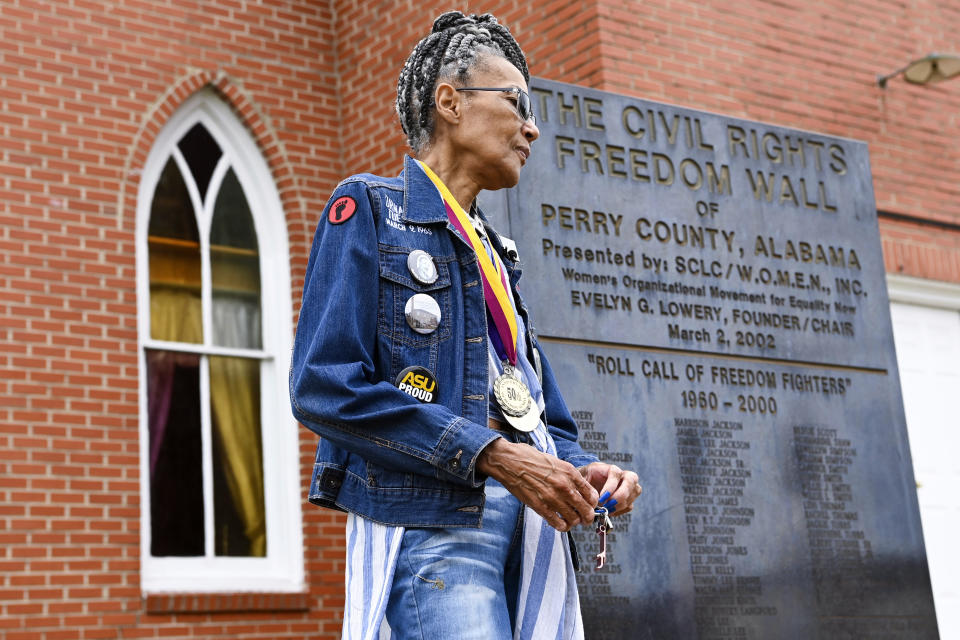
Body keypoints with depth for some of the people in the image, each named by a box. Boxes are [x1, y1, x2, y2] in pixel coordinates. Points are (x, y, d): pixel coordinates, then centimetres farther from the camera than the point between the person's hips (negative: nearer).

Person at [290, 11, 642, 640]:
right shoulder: (369, 209, 2)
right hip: (431, 532, -7)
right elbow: (324, 386, -12)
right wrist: (489, 454, -15)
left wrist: (583, 469, 1)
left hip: (530, 533, 7)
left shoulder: (496, 255, 25)